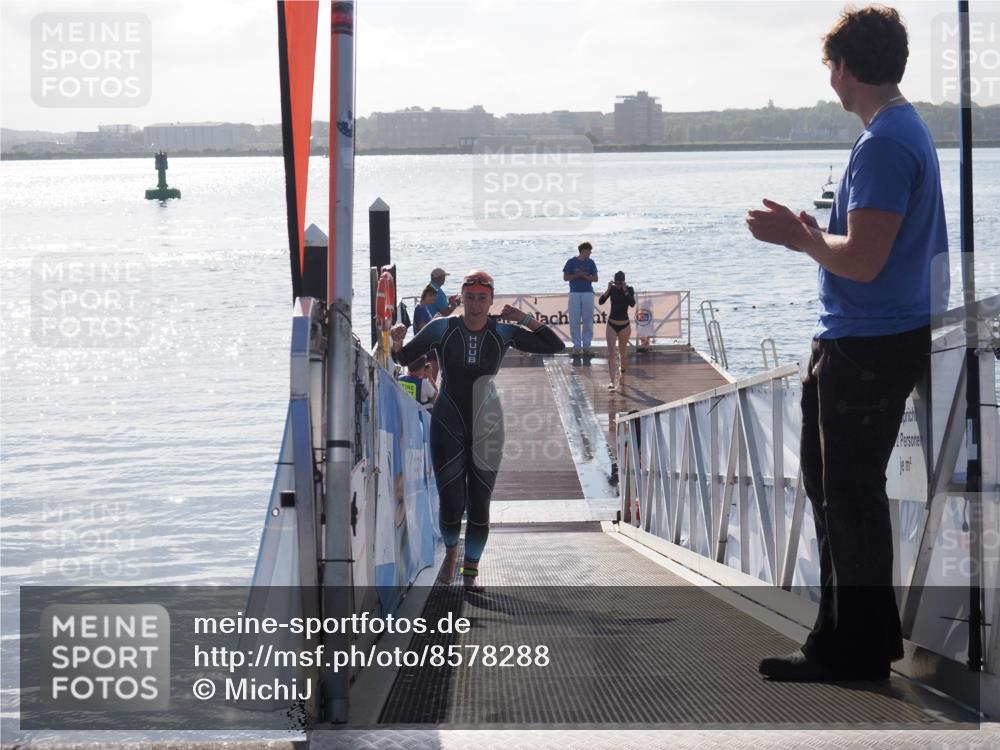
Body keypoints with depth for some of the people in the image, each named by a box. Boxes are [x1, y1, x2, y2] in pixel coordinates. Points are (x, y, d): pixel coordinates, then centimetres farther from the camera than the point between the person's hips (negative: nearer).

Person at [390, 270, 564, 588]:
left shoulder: (503, 333, -2)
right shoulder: (442, 328, -5)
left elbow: (555, 345, 0)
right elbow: (403, 358, 3)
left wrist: (525, 319, -8)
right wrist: (396, 342, -18)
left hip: (486, 430, 1)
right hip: (447, 427, -1)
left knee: (479, 506, 2)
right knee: (451, 503, -2)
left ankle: (470, 573, 17)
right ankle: (451, 553, 29)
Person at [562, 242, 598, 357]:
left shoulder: (590, 263, 10)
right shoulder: (571, 262, 4)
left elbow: (595, 278, 8)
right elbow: (565, 277, 2)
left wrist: (584, 276, -8)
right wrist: (577, 275, -10)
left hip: (588, 294, 2)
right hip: (575, 294, -2)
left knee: (588, 322, -1)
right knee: (574, 322, -3)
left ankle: (586, 347, 3)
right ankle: (577, 347, 2)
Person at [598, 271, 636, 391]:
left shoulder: (629, 289, -6)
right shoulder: (612, 289, -4)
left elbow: (632, 304, -21)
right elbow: (600, 302, -13)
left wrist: (625, 291, -24)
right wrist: (608, 290, -22)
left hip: (624, 325, 0)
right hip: (611, 324, 0)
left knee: (622, 352, 15)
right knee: (611, 353, -10)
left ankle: (622, 372, 41)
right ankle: (612, 381, -15)